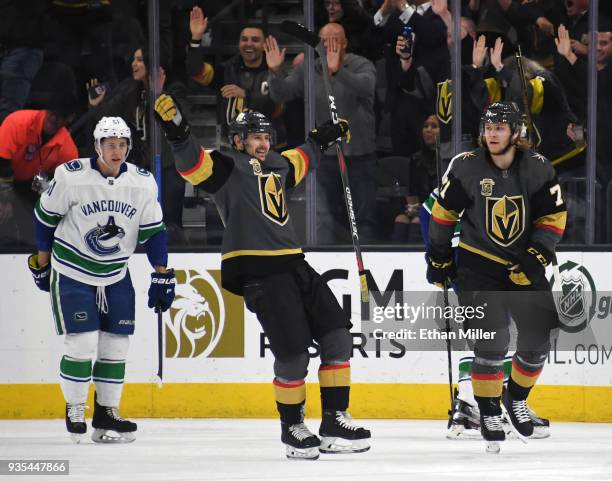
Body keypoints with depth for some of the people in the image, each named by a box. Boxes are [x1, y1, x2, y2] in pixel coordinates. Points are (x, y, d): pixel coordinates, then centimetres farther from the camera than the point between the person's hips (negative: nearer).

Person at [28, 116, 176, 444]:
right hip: (72, 273, -4)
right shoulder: (71, 177, -17)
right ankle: (74, 410, 9)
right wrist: (42, 260, 4)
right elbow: (45, 216, -3)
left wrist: (162, 276, 0)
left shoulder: (143, 183, -7)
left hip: (116, 275, 4)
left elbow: (153, 231, 3)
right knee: (82, 345, -10)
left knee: (116, 344, 3)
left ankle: (106, 413, 15)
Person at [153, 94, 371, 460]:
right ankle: (292, 427, 7)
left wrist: (323, 139, 51)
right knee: (293, 351, -12)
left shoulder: (277, 166, 21)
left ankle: (335, 422, 10)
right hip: (257, 272, -8)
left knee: (337, 335, 2)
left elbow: (301, 160, 44)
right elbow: (193, 163, -19)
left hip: (293, 264, 8)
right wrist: (177, 132, -35)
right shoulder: (227, 166, -1)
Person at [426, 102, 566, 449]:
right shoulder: (466, 167, -12)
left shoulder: (538, 169, -10)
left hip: (523, 264, 3)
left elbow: (554, 215, -3)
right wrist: (439, 257, 5)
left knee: (539, 338, 3)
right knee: (493, 340, -16)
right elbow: (444, 211, 0)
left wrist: (537, 254, -15)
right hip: (478, 263, -3)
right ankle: (489, 412, 0)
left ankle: (517, 397, 29)